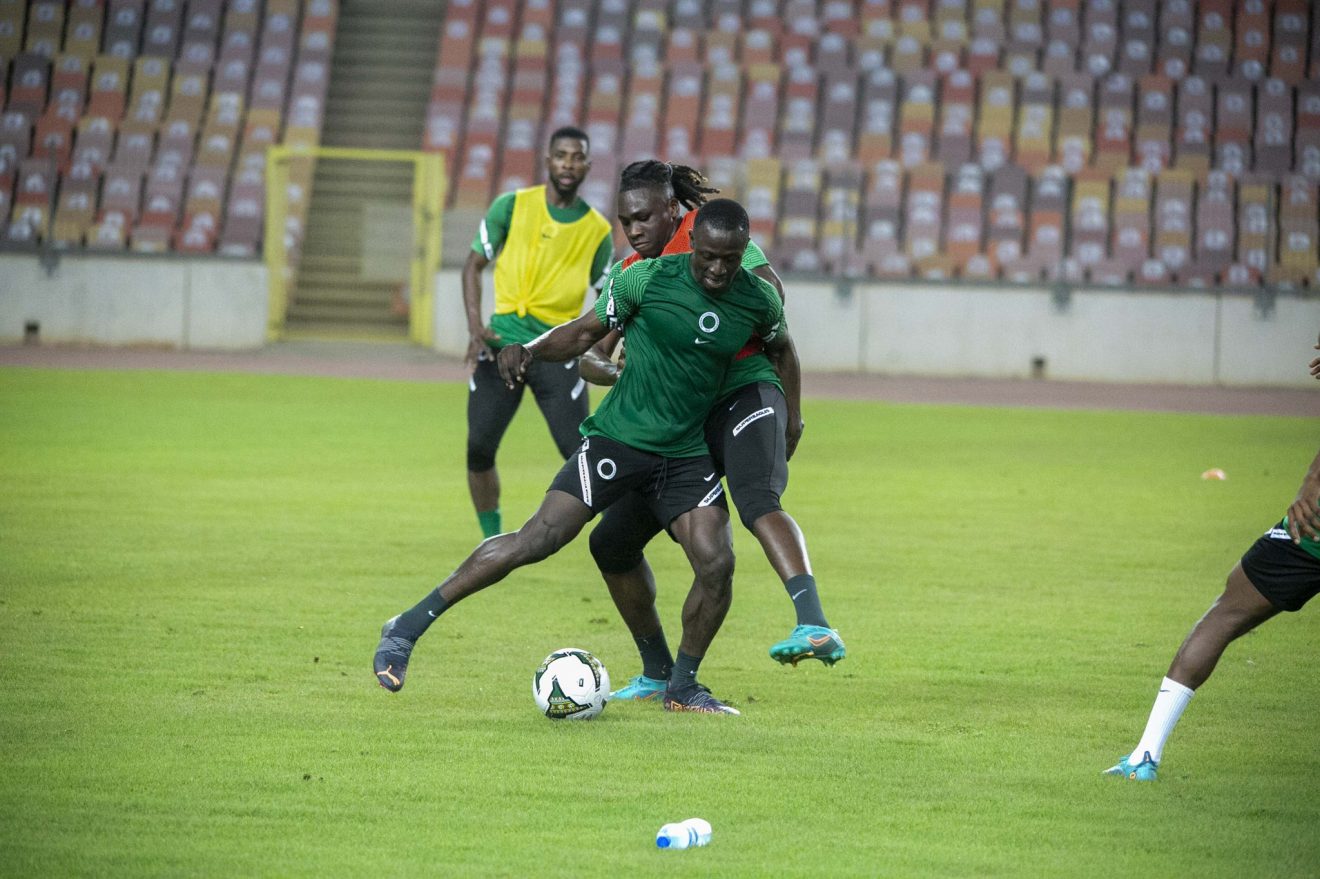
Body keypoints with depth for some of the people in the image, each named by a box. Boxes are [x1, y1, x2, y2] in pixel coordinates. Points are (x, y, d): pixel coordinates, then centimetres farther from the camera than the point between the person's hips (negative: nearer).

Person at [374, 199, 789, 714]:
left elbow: (781, 348, 20)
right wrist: (528, 351, -17)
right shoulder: (648, 280, -11)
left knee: (716, 564, -14)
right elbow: (585, 332, -1)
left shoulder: (758, 300, -2)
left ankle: (682, 687, 9)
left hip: (687, 455, 4)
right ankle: (407, 629, -9)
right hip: (619, 437, -4)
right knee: (538, 539, -15)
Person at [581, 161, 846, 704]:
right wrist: (619, 375, -12)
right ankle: (657, 674, 19)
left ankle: (816, 628, -52)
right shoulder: (628, 275, 16)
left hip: (743, 393, -7)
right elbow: (589, 356, 13)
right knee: (611, 542, 3)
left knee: (755, 499, -36)